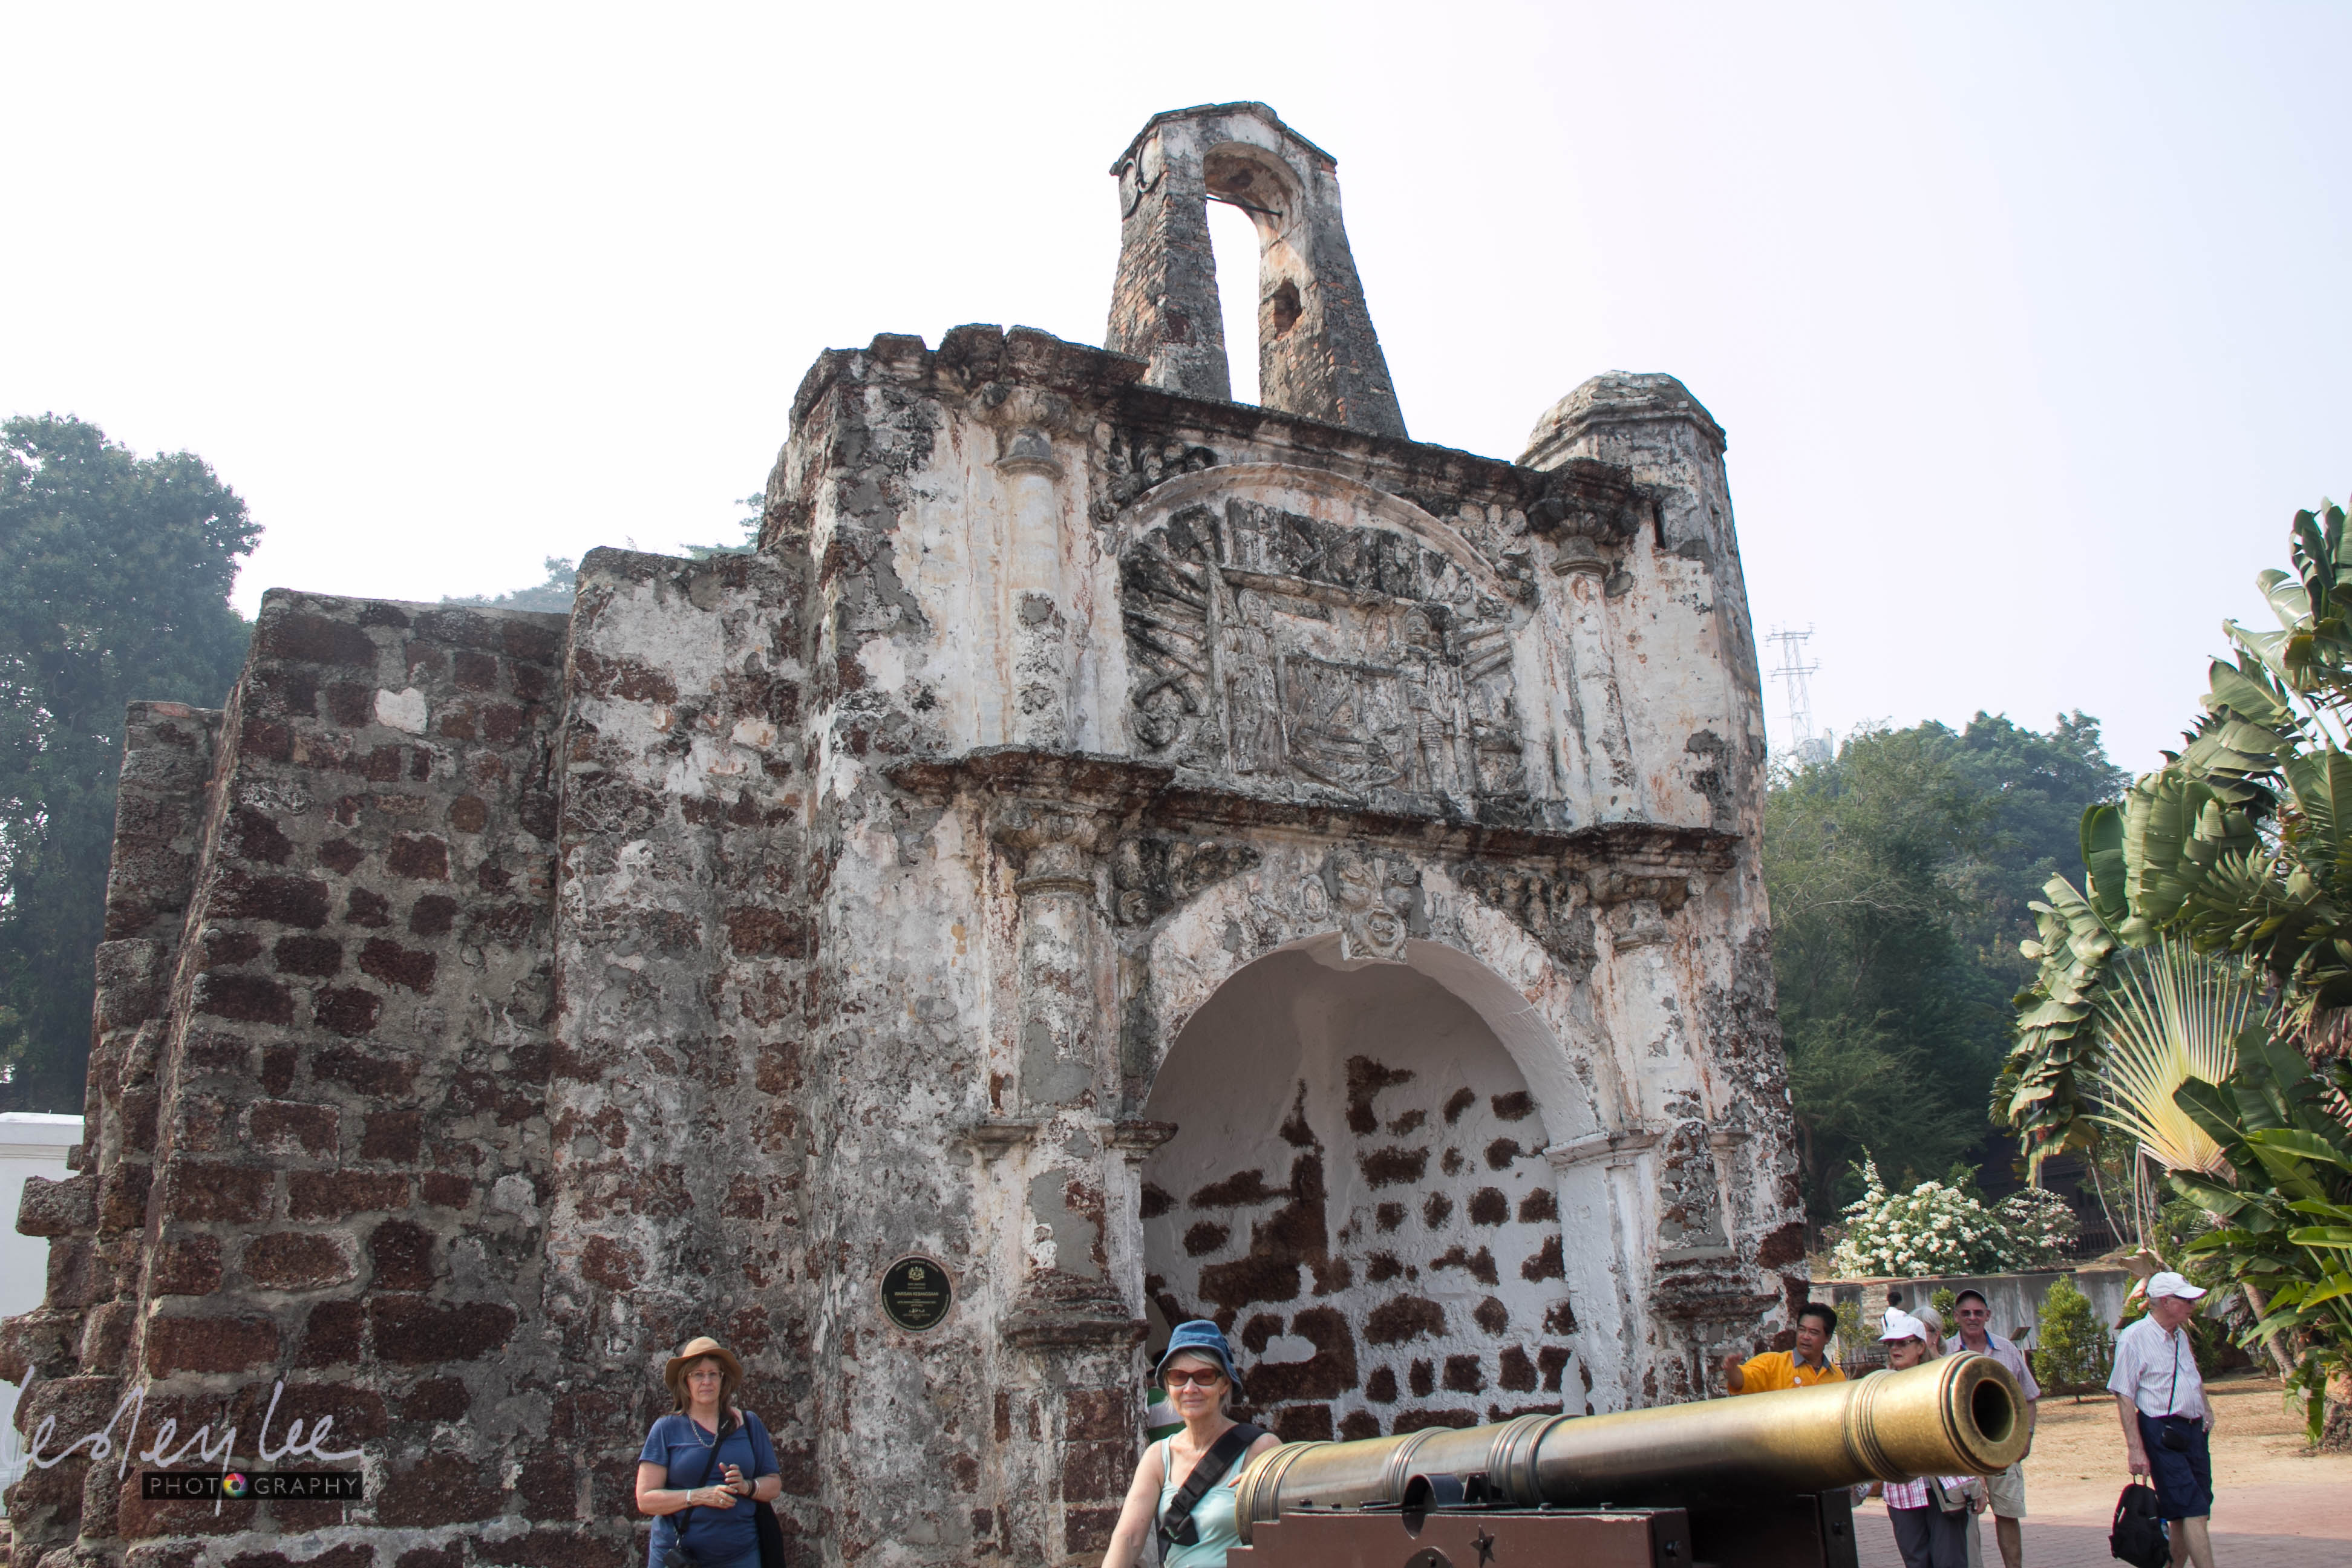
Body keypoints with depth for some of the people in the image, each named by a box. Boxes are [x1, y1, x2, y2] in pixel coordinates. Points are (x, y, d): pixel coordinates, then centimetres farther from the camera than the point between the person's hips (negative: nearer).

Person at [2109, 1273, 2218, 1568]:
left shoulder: (2181, 1335, 13)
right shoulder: (2134, 1338, -13)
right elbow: (2124, 1397, -14)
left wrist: (2205, 1408, 16)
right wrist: (2135, 1448, -19)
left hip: (2194, 1431, 8)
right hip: (2162, 1434, -8)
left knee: (2183, 1515, 8)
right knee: (2193, 1511, -12)